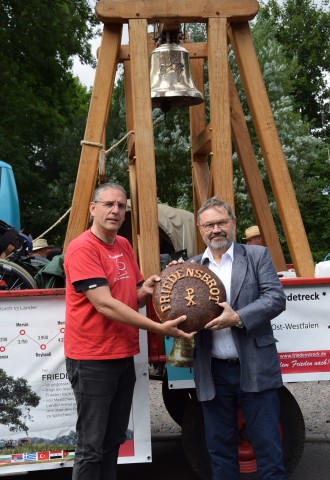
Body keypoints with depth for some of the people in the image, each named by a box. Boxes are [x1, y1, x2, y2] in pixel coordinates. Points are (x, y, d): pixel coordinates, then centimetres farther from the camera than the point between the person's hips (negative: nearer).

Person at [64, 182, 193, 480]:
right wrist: (159, 328, -26)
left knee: (113, 441, 18)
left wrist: (145, 290, -7)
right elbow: (104, 304, -24)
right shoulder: (82, 248, -16)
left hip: (123, 357, 8)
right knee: (92, 446, 0)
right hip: (92, 359, -8)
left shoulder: (124, 245, 10)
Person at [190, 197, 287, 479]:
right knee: (220, 448, 14)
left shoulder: (257, 256, 2)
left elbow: (276, 298, -8)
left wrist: (238, 318, -21)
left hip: (255, 370, -2)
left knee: (268, 445, 5)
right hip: (213, 373, 3)